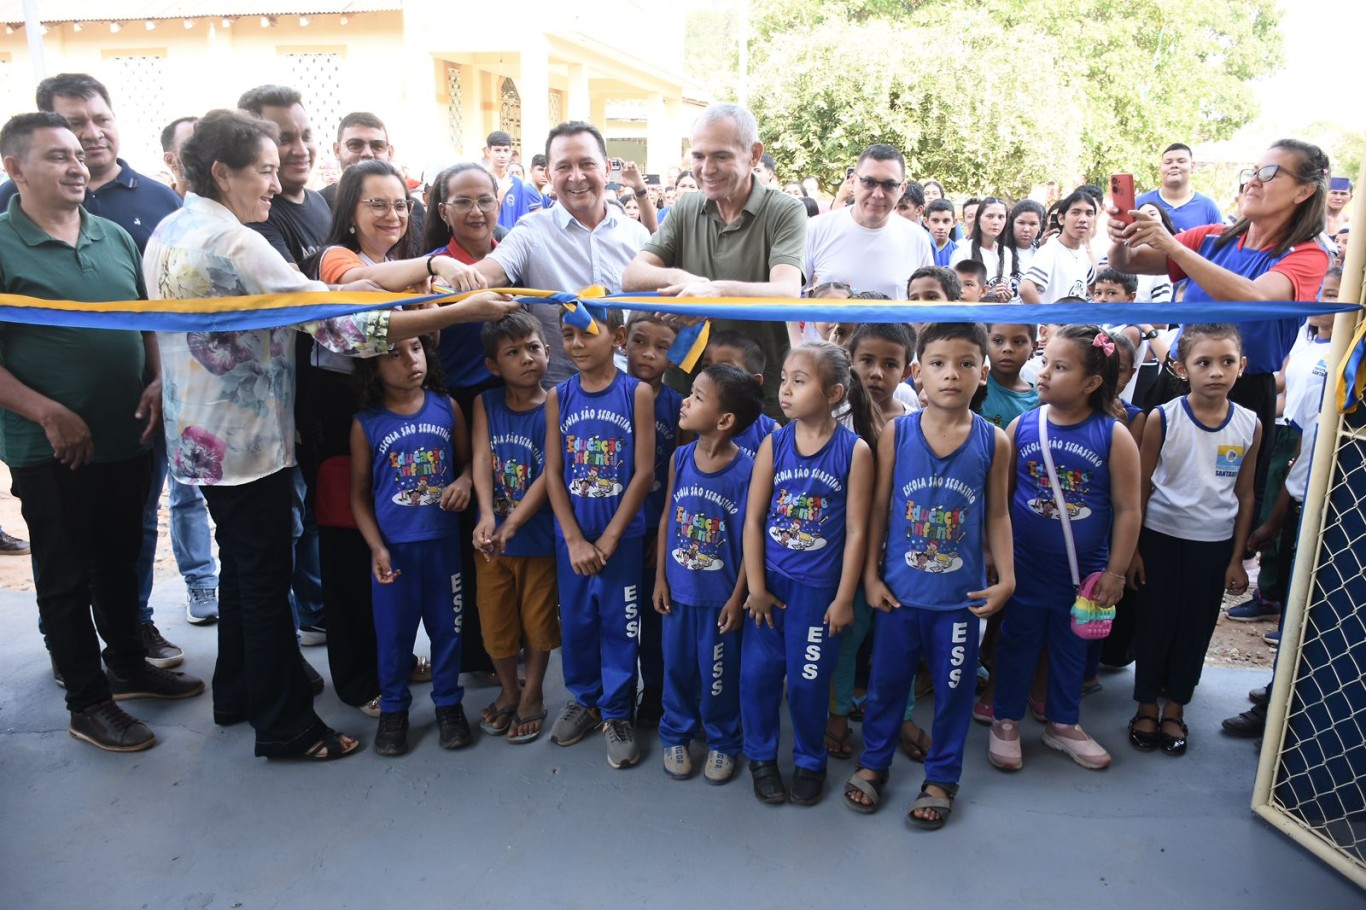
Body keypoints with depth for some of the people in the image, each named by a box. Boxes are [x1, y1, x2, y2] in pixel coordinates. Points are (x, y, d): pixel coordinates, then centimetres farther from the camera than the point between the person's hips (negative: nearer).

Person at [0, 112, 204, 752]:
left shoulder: (116, 237, 8)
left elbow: (149, 317, 14)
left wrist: (158, 381, -2)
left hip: (128, 439, 5)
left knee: (120, 562, 19)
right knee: (67, 578, 8)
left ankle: (128, 664, 36)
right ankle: (87, 702, 20)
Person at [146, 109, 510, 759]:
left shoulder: (166, 233, 7)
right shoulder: (233, 241, -23)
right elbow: (336, 324, -29)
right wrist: (459, 312, -29)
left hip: (199, 438, 9)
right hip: (248, 441, -9)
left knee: (242, 567, 23)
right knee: (266, 581, 3)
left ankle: (237, 694, 39)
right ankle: (284, 726, 17)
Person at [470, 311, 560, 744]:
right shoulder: (485, 403, -2)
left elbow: (548, 475, -18)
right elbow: (481, 458, -13)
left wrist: (513, 523, -29)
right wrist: (487, 515, -29)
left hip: (539, 535, -3)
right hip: (491, 535, 3)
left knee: (537, 620, 12)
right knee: (496, 621, 15)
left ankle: (533, 696, 33)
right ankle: (508, 691, 38)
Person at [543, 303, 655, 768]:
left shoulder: (637, 393, -8)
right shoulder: (558, 396, 0)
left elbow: (644, 473, -9)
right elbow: (553, 474, -1)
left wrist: (607, 540, -10)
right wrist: (575, 540, -8)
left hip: (622, 536, -3)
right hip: (571, 536, 3)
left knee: (619, 625, 7)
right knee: (575, 621, 15)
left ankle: (617, 713, 23)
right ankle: (583, 698, 35)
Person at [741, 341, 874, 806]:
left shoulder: (854, 450, -10)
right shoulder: (773, 444, -4)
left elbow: (855, 531, -8)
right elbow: (753, 518, -2)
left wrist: (844, 598, -6)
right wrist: (755, 586, -4)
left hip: (818, 588, -2)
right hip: (769, 581, 3)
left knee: (807, 679, 9)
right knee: (758, 672, 8)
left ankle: (810, 761, 32)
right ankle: (762, 757, 30)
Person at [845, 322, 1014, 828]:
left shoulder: (993, 441, -5)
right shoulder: (895, 435, -6)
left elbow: (997, 515, 3)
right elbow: (879, 509, -1)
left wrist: (1005, 578, -2)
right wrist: (870, 574, -1)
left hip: (962, 594, 0)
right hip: (900, 590, 0)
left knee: (954, 687, 12)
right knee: (886, 681, 14)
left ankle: (941, 776, 32)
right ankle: (873, 762, 35)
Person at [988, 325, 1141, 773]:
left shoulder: (1113, 436, -11)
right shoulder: (1022, 425, -8)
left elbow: (1127, 509, -6)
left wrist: (1115, 571, -5)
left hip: (1083, 570, 0)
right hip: (1024, 565, 0)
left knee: (1071, 646, 18)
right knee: (1017, 642, 13)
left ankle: (1063, 723, 37)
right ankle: (1006, 721, 31)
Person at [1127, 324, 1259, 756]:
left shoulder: (1250, 426, -5)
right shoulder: (1162, 419, -12)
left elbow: (1244, 496, 2)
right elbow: (1141, 487, -5)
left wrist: (1237, 559, 3)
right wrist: (1132, 549, -5)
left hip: (1215, 544, 2)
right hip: (1162, 537, -2)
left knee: (1196, 627, 11)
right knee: (1155, 623, 8)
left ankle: (1174, 708, 29)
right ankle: (1147, 706, 25)